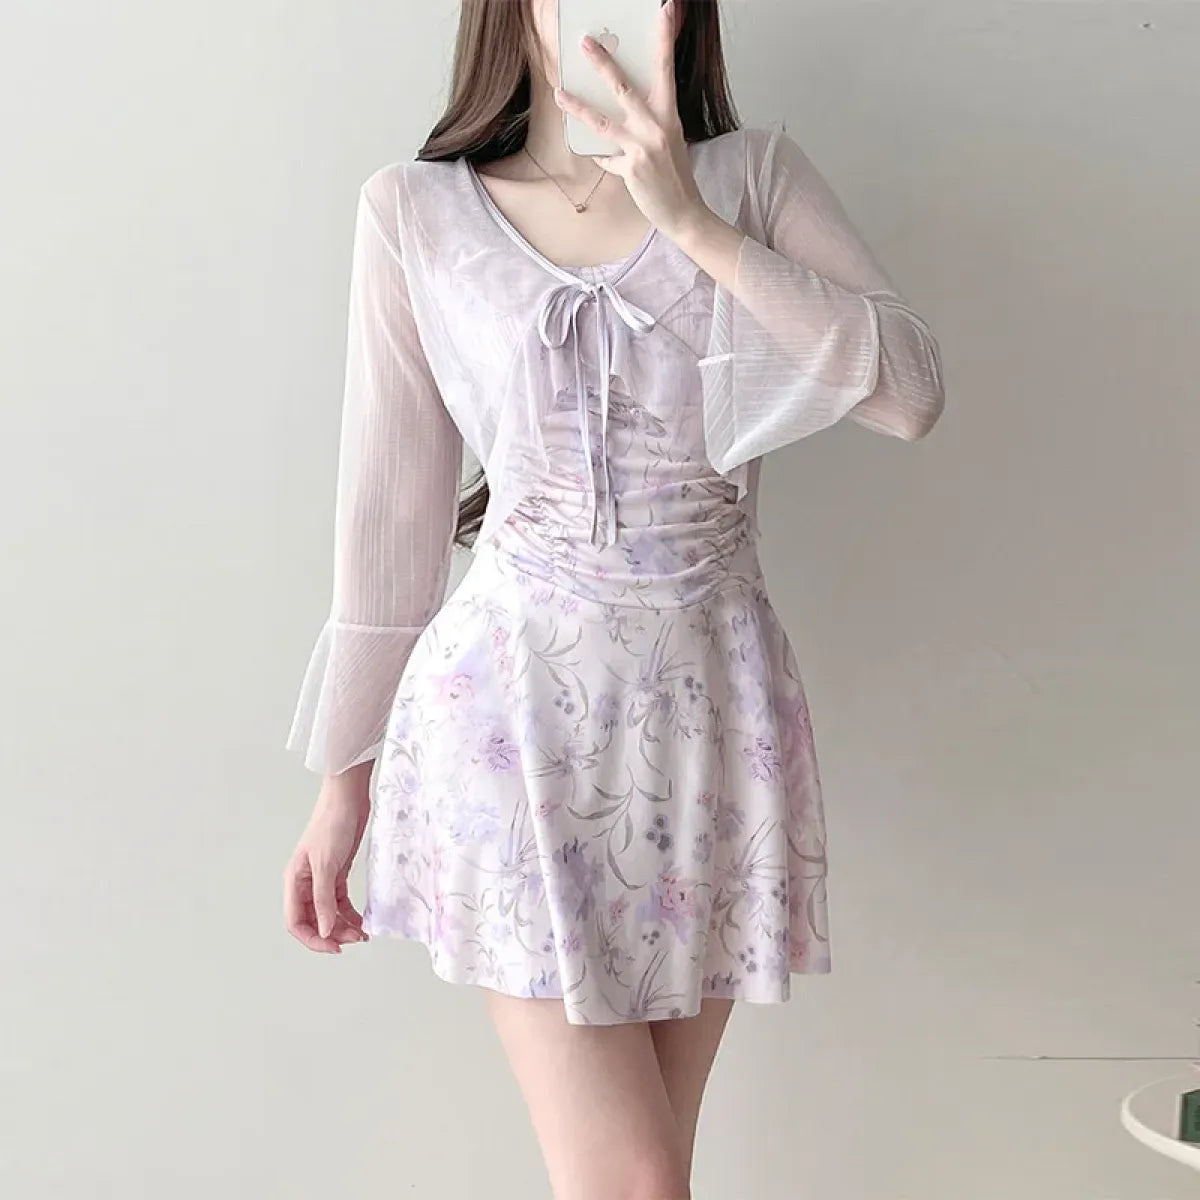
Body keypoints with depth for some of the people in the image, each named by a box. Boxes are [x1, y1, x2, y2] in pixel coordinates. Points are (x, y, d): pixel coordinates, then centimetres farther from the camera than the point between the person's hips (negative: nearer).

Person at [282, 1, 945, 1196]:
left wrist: (691, 222, -16)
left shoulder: (756, 176, 4)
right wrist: (342, 781, 7)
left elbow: (910, 391, -9)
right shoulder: (415, 214, 0)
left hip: (710, 705, 2)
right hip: (520, 705, -2)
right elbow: (389, 511, 3)